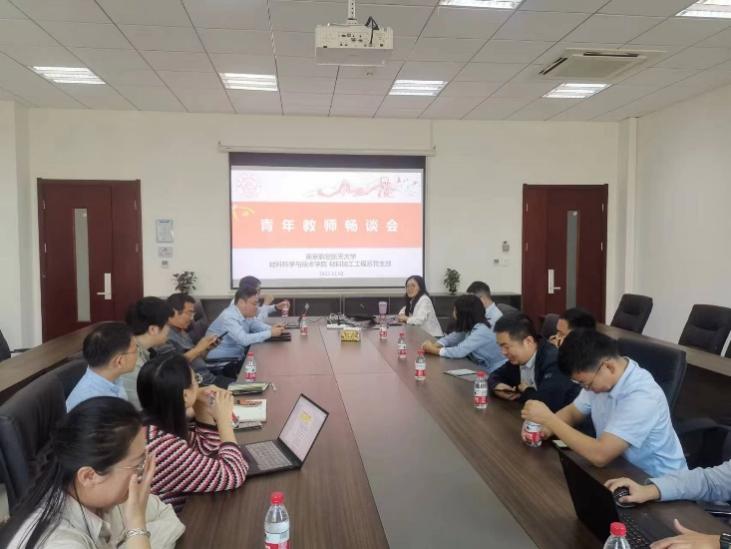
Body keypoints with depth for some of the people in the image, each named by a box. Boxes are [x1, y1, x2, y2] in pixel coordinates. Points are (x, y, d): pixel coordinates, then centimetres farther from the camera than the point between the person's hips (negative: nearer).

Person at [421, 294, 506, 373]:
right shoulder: (468, 327, 0)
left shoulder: (480, 331, -26)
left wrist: (434, 350, -19)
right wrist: (434, 345, -13)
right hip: (482, 369, 7)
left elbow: (459, 351, -30)